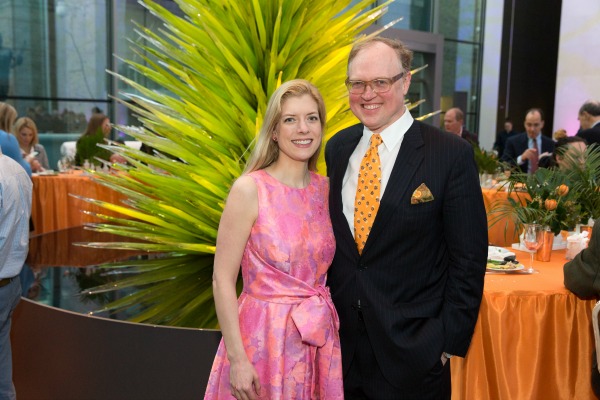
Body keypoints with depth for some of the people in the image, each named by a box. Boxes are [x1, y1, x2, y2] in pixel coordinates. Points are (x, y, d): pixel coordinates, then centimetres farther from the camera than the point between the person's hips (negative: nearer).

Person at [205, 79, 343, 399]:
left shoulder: (325, 188, 3)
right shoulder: (249, 190, -13)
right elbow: (222, 280, -12)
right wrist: (237, 358, -15)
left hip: (319, 341, 5)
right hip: (264, 339, -5)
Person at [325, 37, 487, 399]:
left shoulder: (452, 154, -12)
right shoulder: (337, 148, 3)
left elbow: (469, 259, -9)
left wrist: (449, 341, -10)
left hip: (413, 348, -4)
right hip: (340, 339, 4)